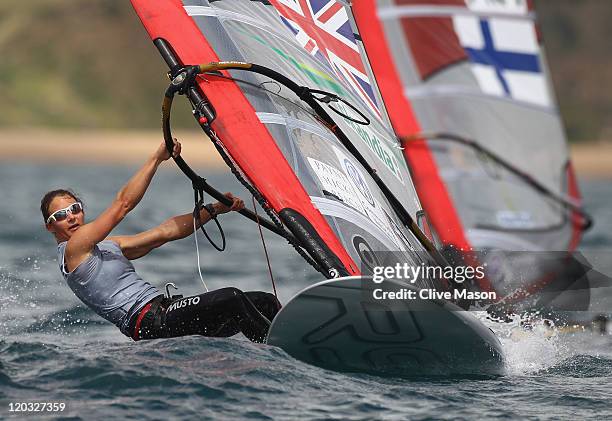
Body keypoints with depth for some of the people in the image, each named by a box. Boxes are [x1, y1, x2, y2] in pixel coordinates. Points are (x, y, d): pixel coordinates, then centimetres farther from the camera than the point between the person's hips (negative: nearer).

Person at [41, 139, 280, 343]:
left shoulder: (108, 246, 27)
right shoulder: (73, 249, 1)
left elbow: (166, 232, 23)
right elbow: (123, 203, -6)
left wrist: (214, 209, 13)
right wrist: (157, 158, -5)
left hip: (164, 308, 9)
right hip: (147, 322, -9)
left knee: (265, 302, -3)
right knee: (232, 299, -26)